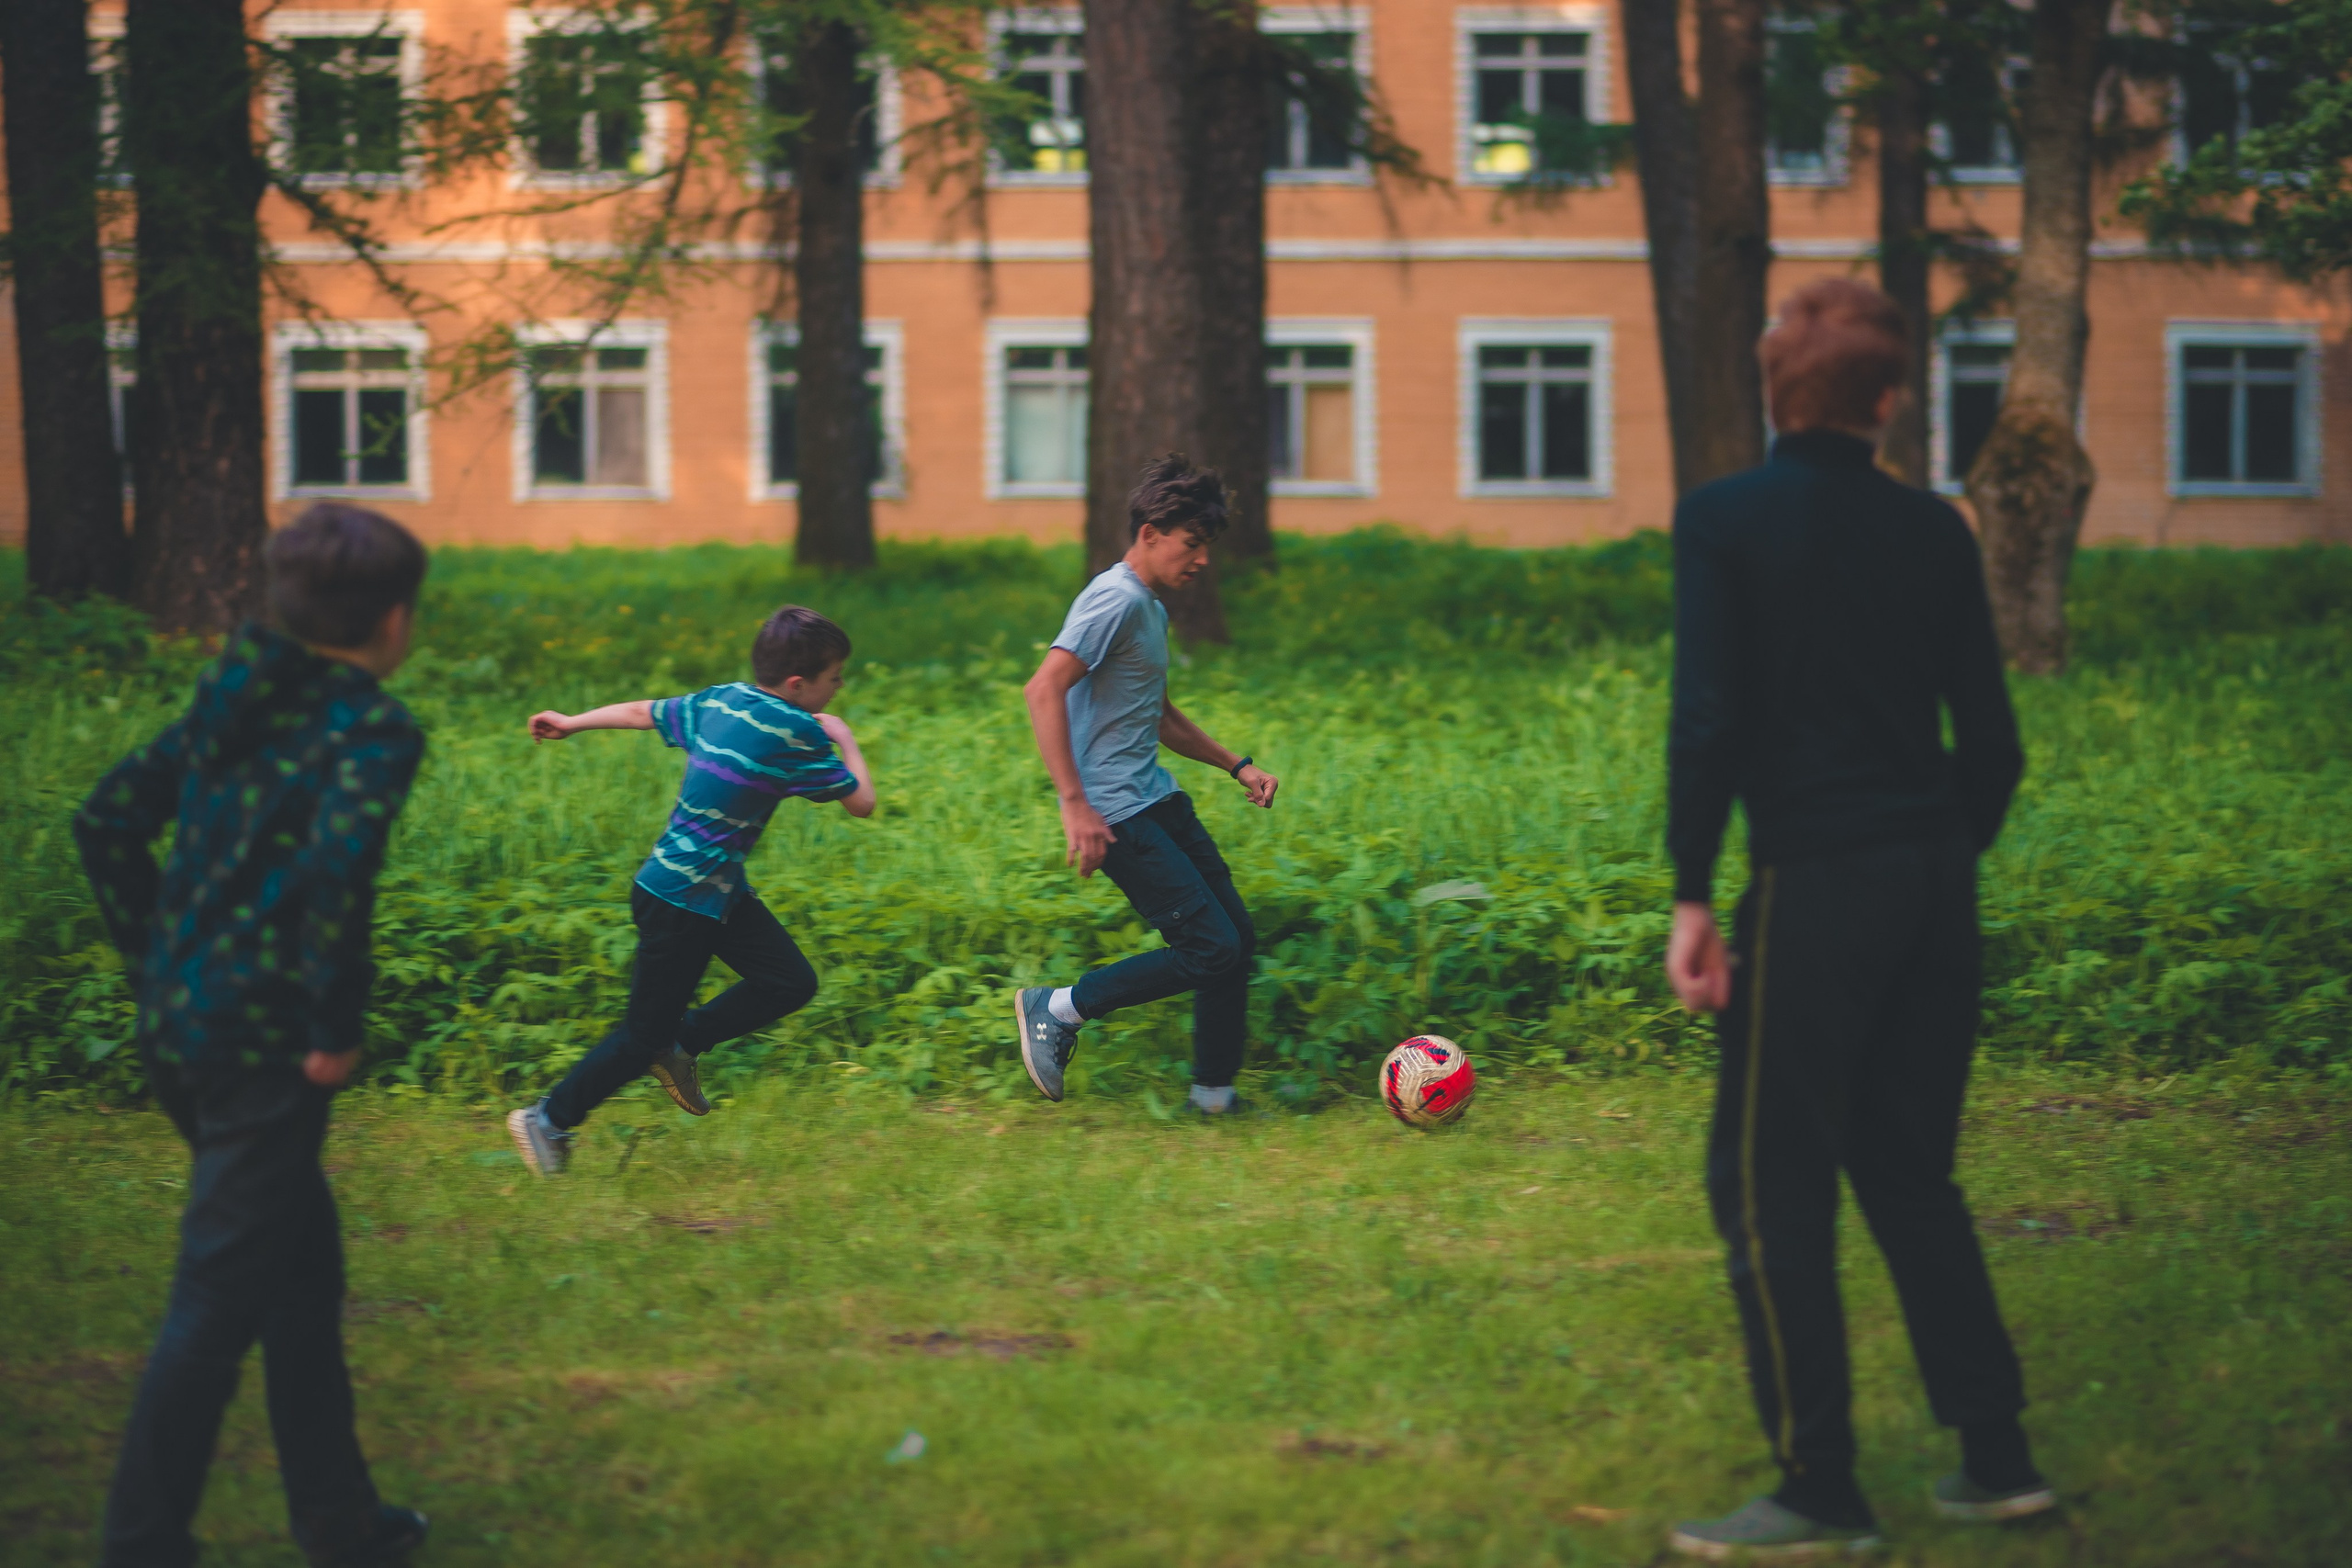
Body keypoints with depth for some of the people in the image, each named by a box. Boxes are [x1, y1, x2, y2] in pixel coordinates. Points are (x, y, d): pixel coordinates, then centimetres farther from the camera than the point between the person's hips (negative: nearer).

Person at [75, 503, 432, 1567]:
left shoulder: (231, 703, 11)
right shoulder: (370, 729, -12)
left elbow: (108, 821, 13)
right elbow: (338, 868, -29)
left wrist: (157, 964, 17)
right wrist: (336, 1031, -19)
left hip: (179, 1029, 8)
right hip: (266, 1048, -8)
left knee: (302, 1270, 20)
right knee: (217, 1303, -1)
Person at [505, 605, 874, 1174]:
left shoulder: (722, 701, 4)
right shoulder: (794, 731, -21)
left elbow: (643, 712, 17)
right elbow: (862, 803, -13)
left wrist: (573, 722, 32)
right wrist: (845, 742, 6)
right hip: (682, 902, -9)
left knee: (791, 983, 5)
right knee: (644, 1035, 2)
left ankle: (680, 1045, 18)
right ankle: (548, 1121, 17)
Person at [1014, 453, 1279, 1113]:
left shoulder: (1152, 608, 18)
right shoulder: (1118, 600, -14)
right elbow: (1043, 690, -25)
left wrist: (1237, 764, 26)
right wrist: (1075, 803, -28)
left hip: (1157, 800, 10)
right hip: (1118, 815, -10)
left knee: (1237, 938, 7)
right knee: (1210, 948, -12)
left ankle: (1214, 1093, 17)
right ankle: (1058, 1009, 0)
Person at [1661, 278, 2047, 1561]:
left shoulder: (1723, 520, -6)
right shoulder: (1932, 531, 8)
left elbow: (1707, 721, -11)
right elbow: (1991, 737, 9)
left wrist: (1691, 895, -7)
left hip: (1815, 880, -6)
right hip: (1934, 879, 6)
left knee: (1770, 1181, 3)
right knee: (1906, 1166, 18)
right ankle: (1995, 1458, 18)